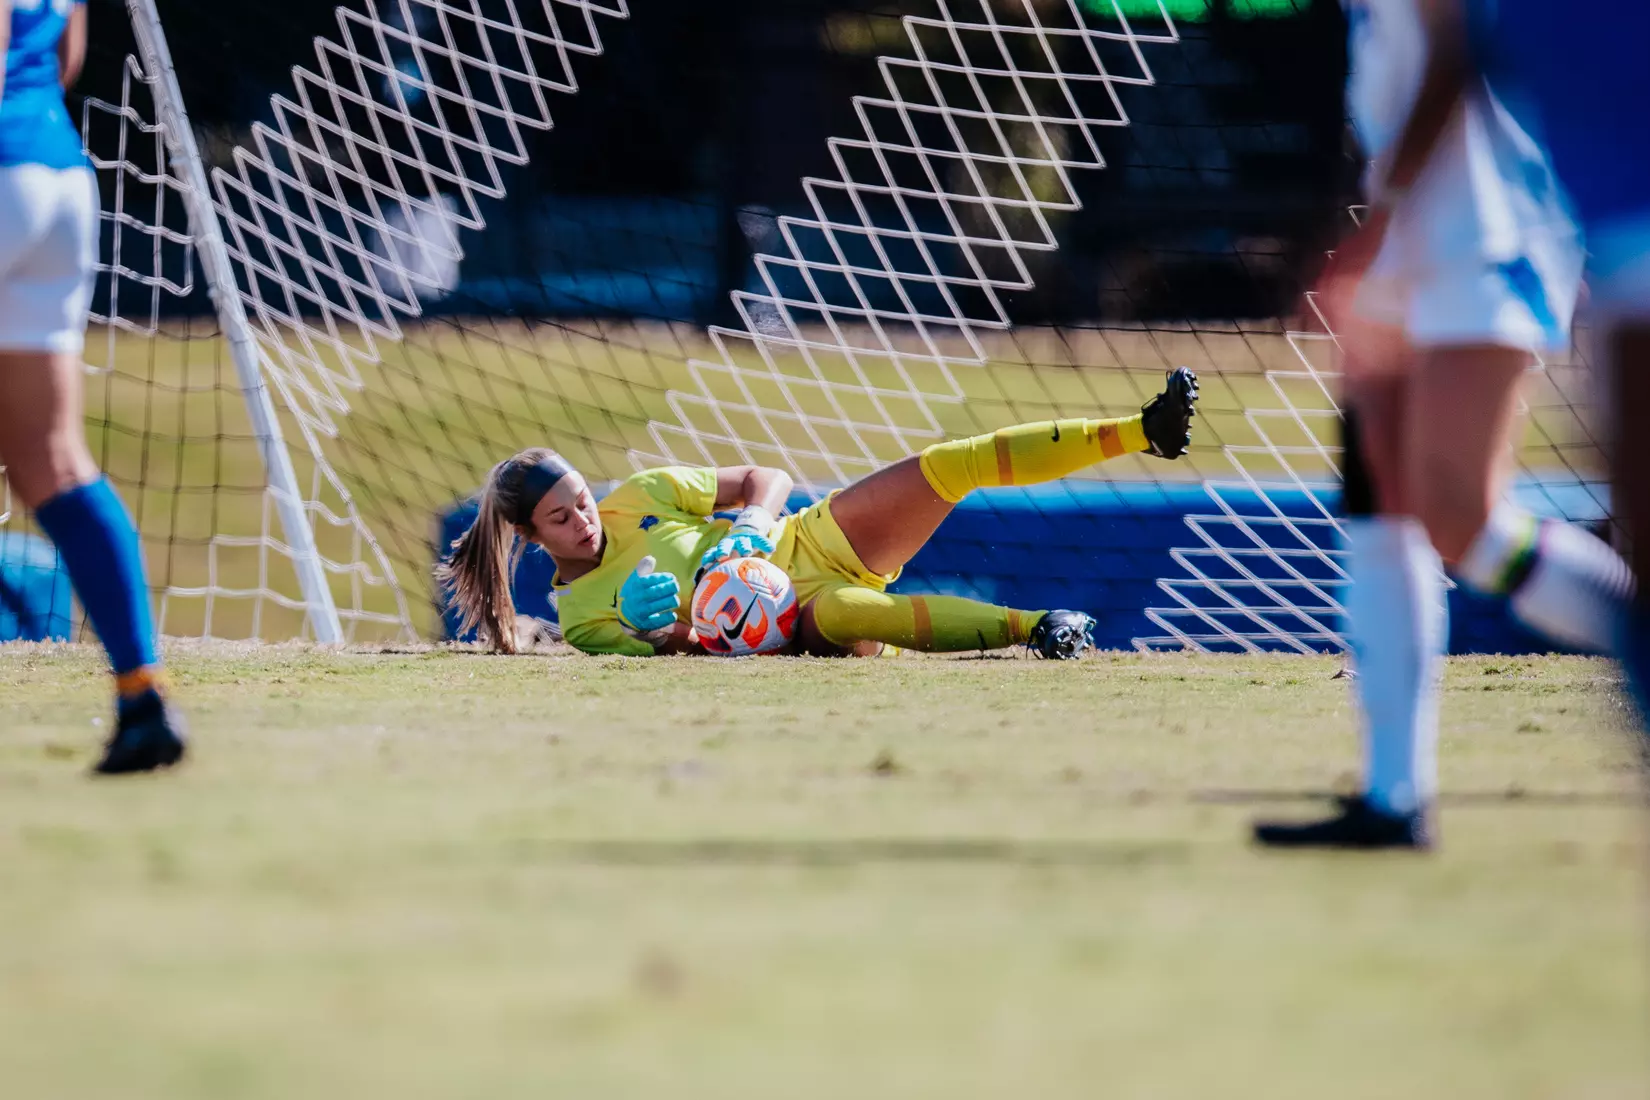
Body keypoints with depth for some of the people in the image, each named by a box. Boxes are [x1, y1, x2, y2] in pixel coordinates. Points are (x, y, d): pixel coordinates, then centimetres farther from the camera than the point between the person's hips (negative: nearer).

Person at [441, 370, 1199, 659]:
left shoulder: (639, 496, 6)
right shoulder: (581, 618, -3)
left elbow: (769, 480, 6)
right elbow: (668, 658, -10)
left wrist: (750, 524, -15)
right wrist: (660, 634, -31)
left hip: (811, 543, 4)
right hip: (797, 619, -4)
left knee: (950, 465, -17)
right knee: (838, 610, -43)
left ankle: (1144, 431, -22)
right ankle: (1034, 626, -47)